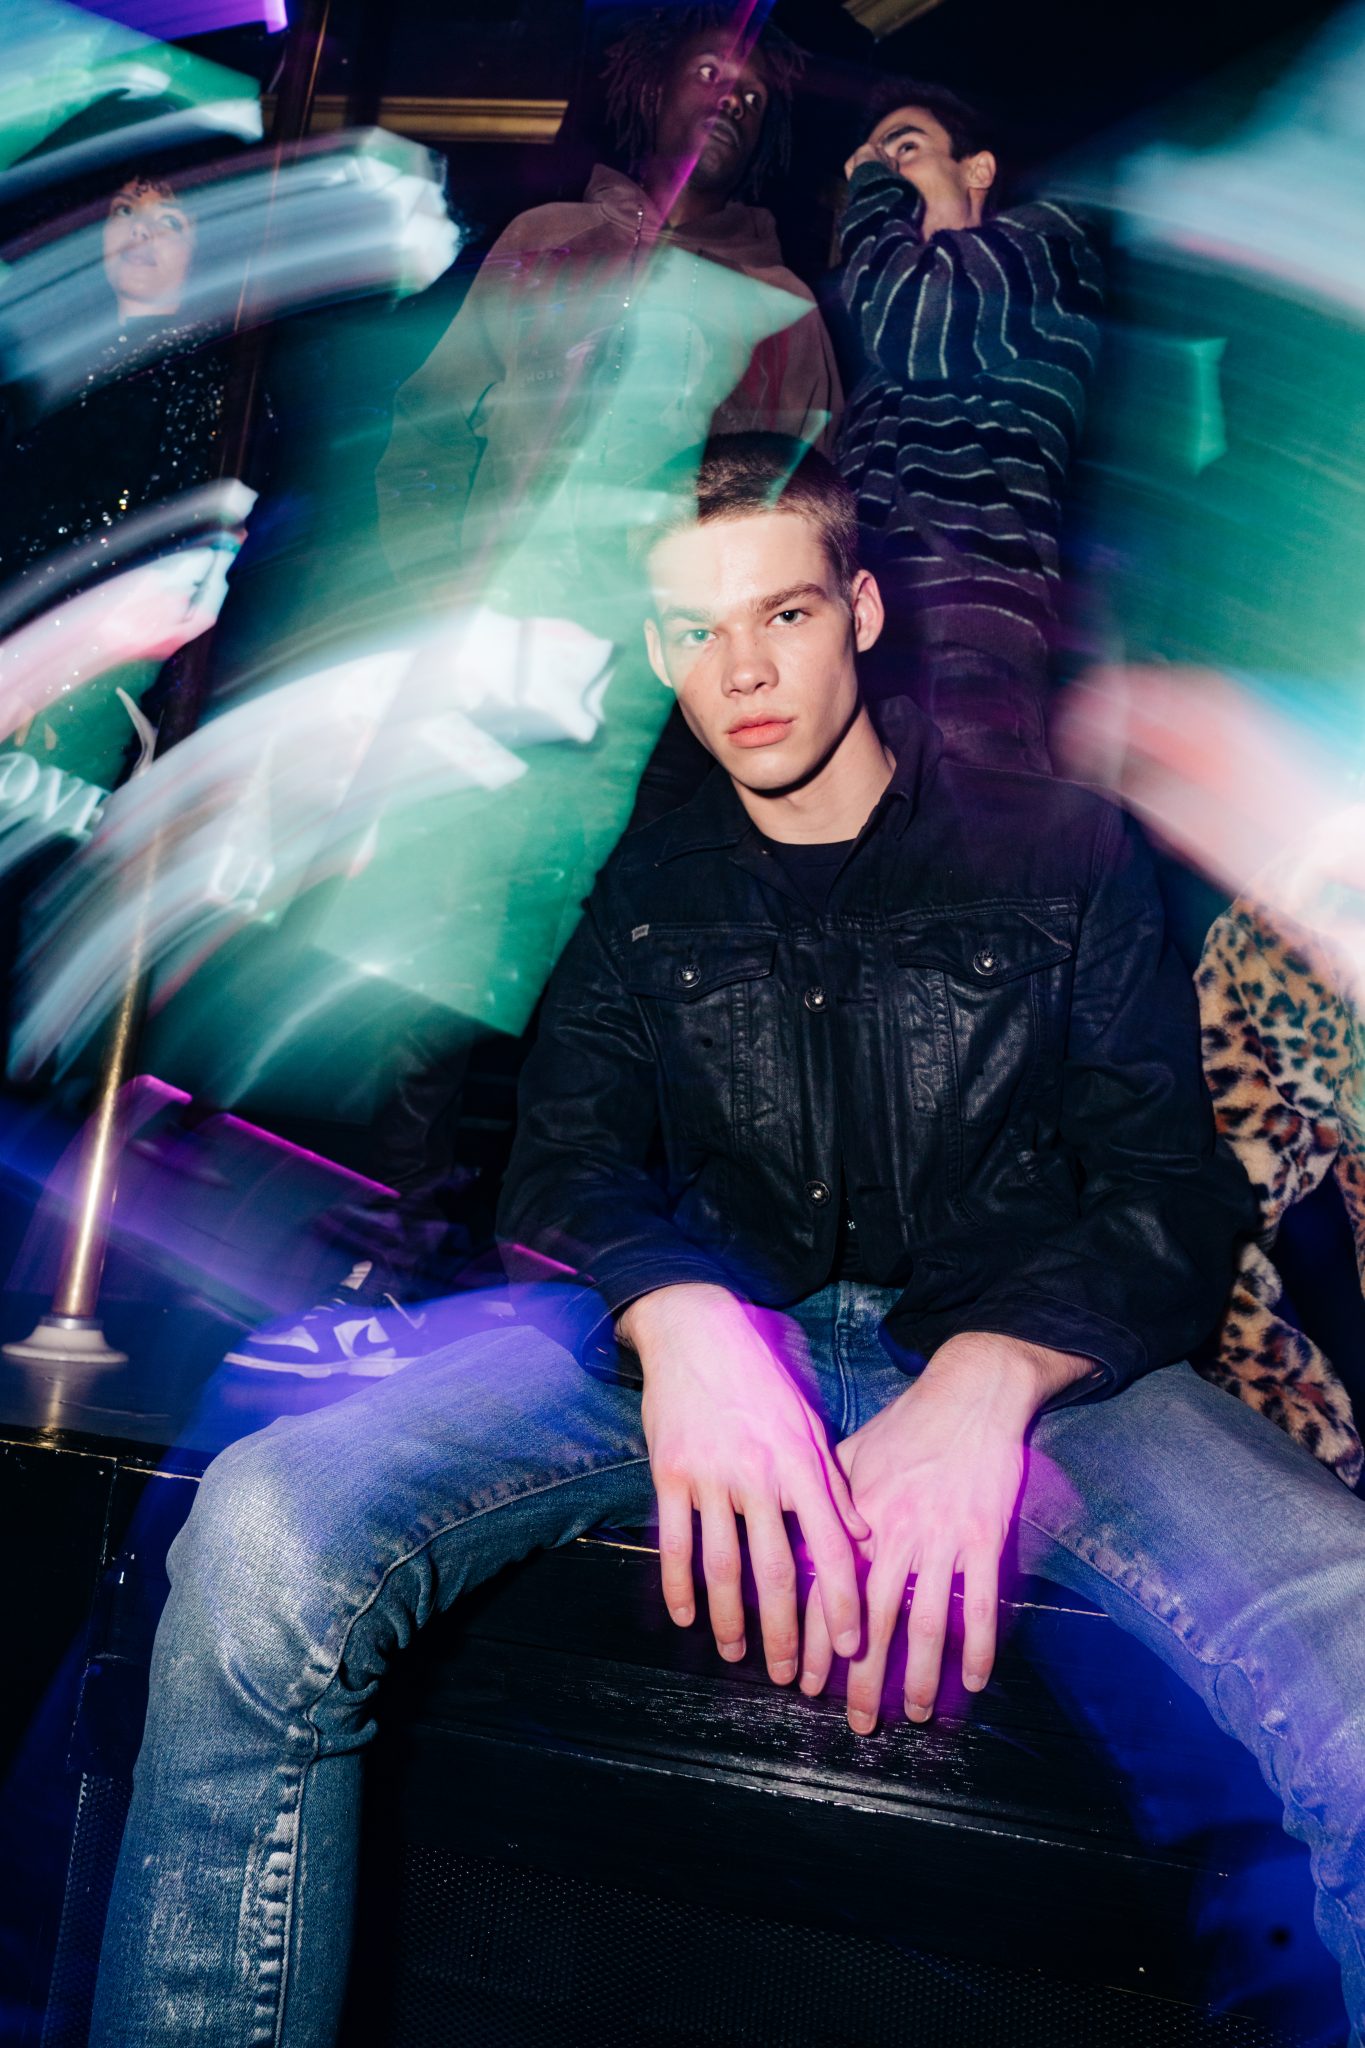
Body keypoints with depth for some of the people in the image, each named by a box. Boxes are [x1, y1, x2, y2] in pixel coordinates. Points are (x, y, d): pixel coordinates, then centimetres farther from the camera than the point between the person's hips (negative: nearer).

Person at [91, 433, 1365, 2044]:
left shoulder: (1063, 854, 15)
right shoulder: (645, 894, 20)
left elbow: (1169, 1190, 5)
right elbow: (567, 1165, 7)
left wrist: (989, 1378, -17)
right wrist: (681, 1319, -19)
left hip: (1017, 1358, 0)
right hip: (695, 1334, 2)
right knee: (261, 1545, -25)